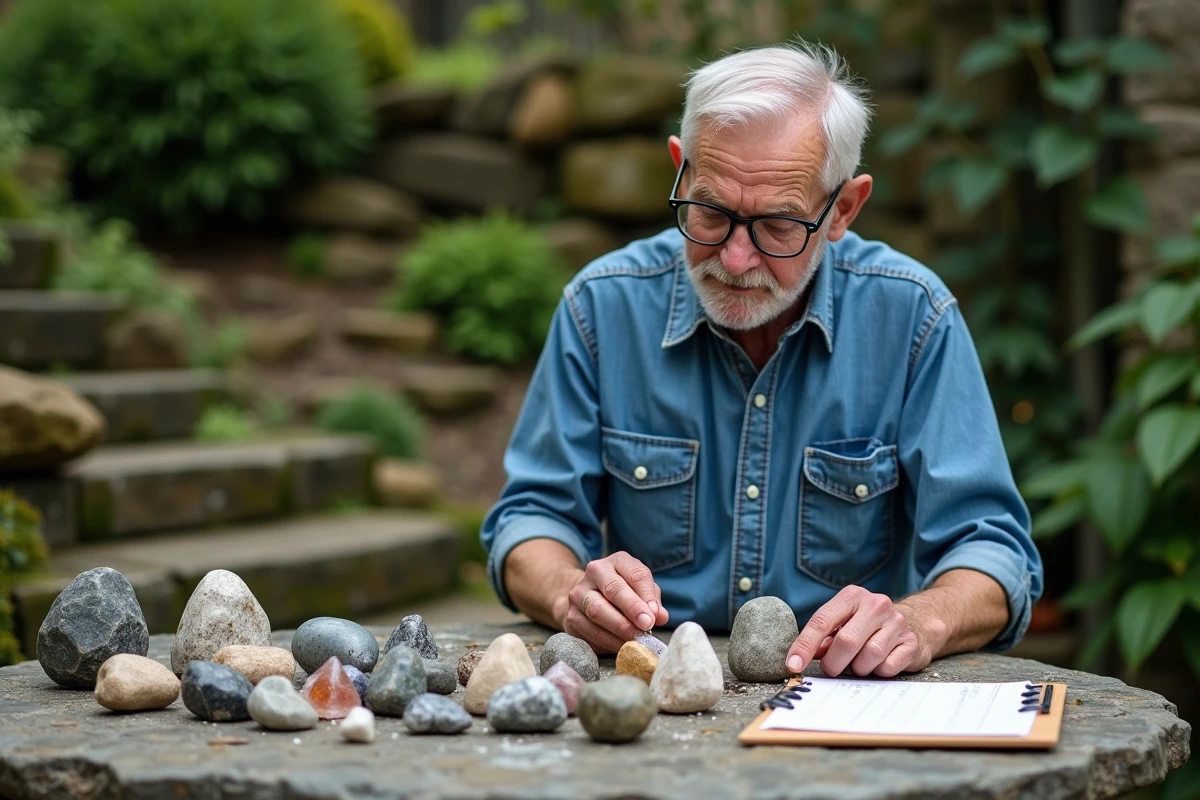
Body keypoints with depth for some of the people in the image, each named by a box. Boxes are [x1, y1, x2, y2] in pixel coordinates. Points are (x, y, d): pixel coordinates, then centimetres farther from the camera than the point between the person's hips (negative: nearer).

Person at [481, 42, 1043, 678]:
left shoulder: (910, 316, -8)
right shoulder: (604, 305, -3)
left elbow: (989, 548, -7)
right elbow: (531, 516, 3)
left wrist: (920, 621, -30)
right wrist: (573, 594, -21)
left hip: (851, 697, -1)